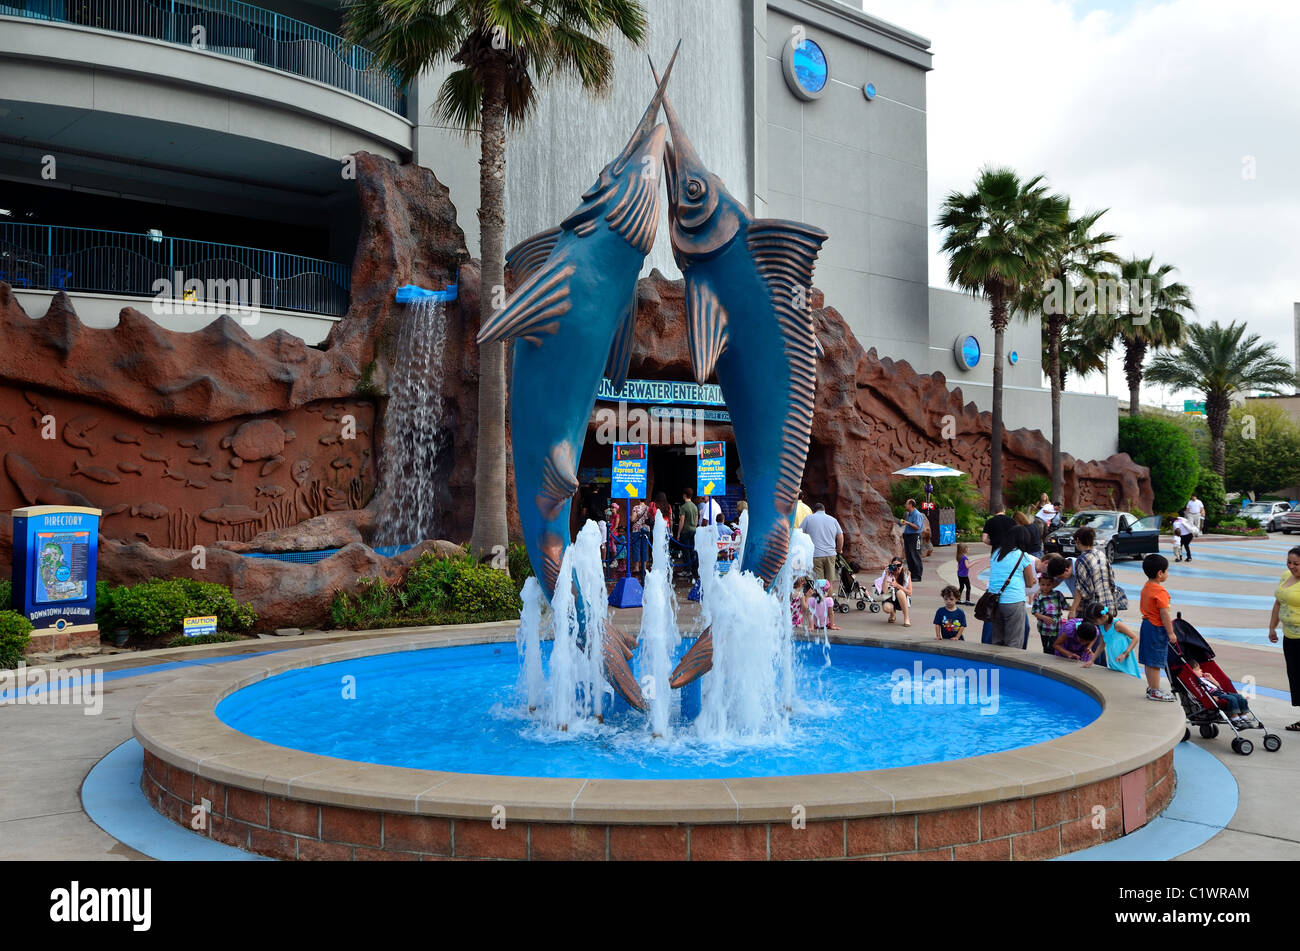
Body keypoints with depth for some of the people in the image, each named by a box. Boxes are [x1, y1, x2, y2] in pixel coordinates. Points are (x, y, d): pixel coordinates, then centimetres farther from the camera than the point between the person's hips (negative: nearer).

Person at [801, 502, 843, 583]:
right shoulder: (833, 520, 13)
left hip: (815, 556, -3)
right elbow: (840, 537, 12)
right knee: (829, 584, 8)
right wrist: (839, 551, 27)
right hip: (830, 555, 3)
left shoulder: (808, 518, 6)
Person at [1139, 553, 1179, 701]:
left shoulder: (1146, 587, 8)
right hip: (1157, 629, -10)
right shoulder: (1161, 592, -21)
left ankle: (1151, 687, 25)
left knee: (1149, 660, 15)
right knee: (1155, 662, -2)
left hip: (1146, 624, 10)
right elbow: (1164, 614, -22)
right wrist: (1171, 633, -16)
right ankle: (1155, 692, 4)